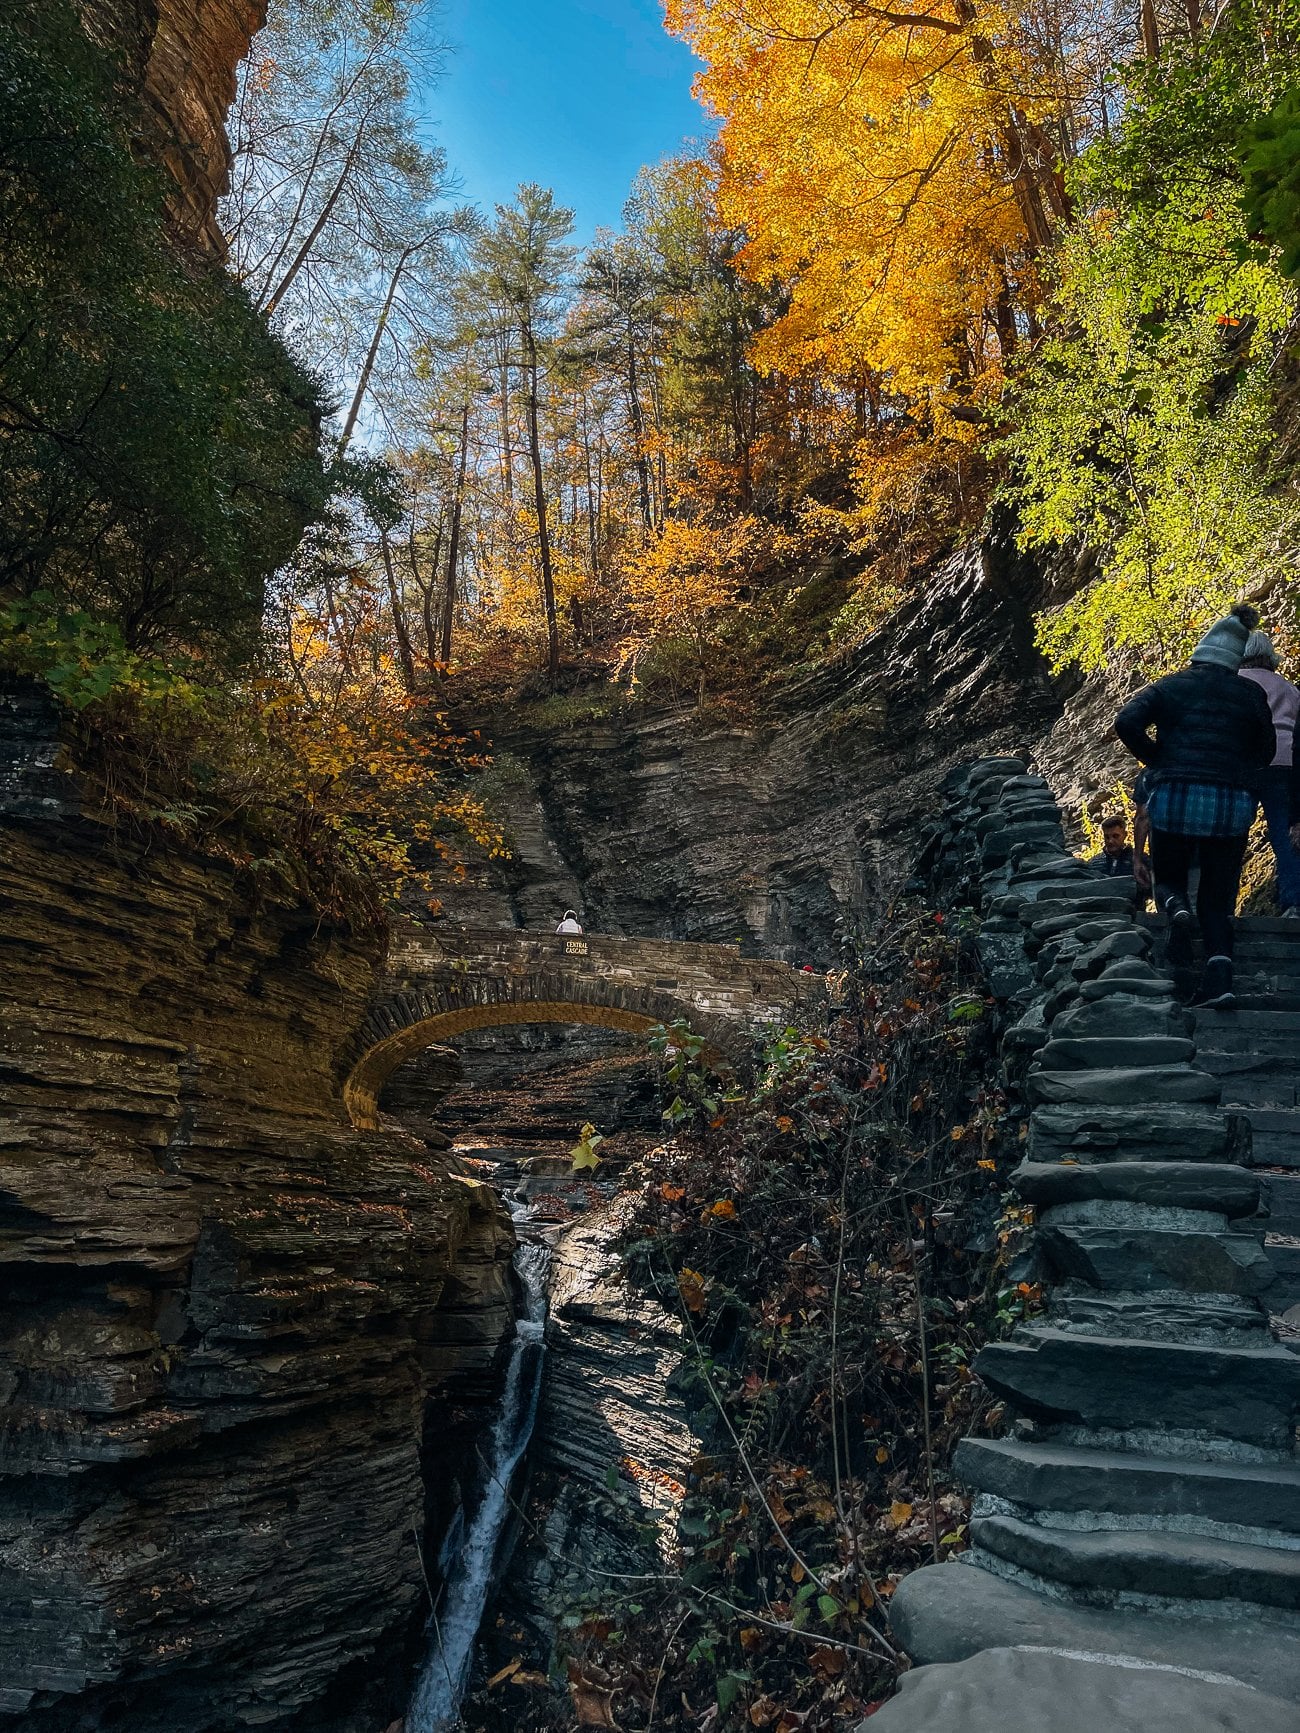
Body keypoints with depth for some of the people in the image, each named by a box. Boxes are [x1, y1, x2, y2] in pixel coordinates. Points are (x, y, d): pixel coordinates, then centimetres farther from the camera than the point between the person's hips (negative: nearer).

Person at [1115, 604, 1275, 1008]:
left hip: (1177, 797, -1)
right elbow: (1265, 751, 16)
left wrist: (1156, 758, 5)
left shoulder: (1172, 685, 4)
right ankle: (1219, 979, -8)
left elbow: (1127, 721, -9)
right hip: (1233, 805, 2)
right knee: (1217, 898, 8)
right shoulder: (1251, 695, 9)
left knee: (1168, 877, 20)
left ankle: (1175, 903, -15)